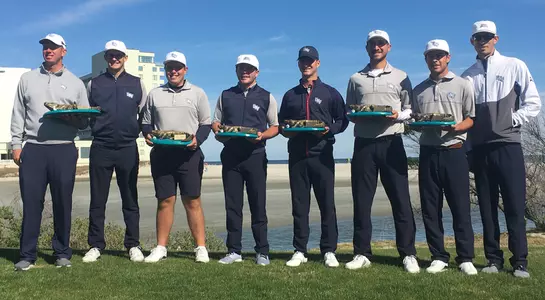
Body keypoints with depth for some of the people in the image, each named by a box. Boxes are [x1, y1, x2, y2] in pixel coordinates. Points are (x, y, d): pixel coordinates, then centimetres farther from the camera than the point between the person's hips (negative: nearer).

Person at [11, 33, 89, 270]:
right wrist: (16, 145, 2)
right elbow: (18, 115, 10)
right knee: (31, 203, 0)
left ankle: (62, 253, 14)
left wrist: (71, 117, -12)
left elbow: (84, 122, 9)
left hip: (64, 150, 0)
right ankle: (27, 256, 8)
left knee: (63, 203, 3)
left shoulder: (75, 83, 11)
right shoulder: (27, 79, 13)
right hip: (32, 149, 1)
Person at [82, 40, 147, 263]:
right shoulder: (94, 84, 11)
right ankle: (95, 246, 14)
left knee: (130, 200, 6)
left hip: (128, 148, 0)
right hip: (100, 148, 1)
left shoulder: (137, 84, 10)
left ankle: (133, 246, 13)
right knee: (97, 200, 4)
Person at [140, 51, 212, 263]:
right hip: (161, 153, 2)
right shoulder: (154, 94, 15)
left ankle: (200, 248, 4)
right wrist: (148, 134, -6)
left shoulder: (197, 93, 9)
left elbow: (206, 124, 6)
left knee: (192, 201, -2)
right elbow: (146, 122, 16)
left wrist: (197, 139, -13)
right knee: (165, 200, 4)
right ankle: (161, 247, 13)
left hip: (189, 153, -2)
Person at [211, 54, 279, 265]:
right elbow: (215, 122, 18)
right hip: (231, 155, 2)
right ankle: (234, 251, 13)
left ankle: (262, 252, 8)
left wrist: (262, 135, -13)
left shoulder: (266, 97, 8)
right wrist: (218, 130, -6)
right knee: (232, 205, 5)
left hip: (255, 155, -2)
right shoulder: (226, 96, 15)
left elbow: (275, 127, 7)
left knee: (258, 205, 0)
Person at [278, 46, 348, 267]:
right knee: (299, 204, 4)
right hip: (297, 155, 3)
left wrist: (329, 129, -13)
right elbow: (281, 124, 18)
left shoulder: (330, 93, 9)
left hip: (322, 154, -2)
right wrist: (287, 131, -4)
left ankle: (329, 251, 6)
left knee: (327, 203, -2)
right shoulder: (290, 95, 18)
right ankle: (299, 251, 11)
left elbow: (342, 121, 7)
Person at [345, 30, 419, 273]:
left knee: (400, 200, -2)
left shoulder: (401, 77, 11)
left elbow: (410, 109, 7)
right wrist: (356, 115, -7)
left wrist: (398, 115, -13)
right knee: (361, 200, 3)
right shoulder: (355, 79, 15)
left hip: (391, 143, -1)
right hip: (363, 143, 2)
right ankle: (362, 253, 11)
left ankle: (408, 254, 6)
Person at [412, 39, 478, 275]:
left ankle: (465, 259, 8)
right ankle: (439, 257, 14)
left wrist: (456, 127, -18)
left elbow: (472, 119, 2)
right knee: (430, 208, 4)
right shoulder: (419, 90, 15)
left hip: (454, 152, -3)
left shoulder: (462, 85, 5)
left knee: (460, 207, -1)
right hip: (428, 153, 3)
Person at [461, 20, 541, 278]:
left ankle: (520, 262, 5)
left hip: (508, 145, -2)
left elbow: (533, 103, 3)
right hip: (479, 148, 3)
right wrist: (464, 138, -4)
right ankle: (494, 259, 14)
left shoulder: (514, 66, 4)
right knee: (487, 206, 6)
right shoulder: (468, 76, 9)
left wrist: (512, 120, -6)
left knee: (515, 206, -2)